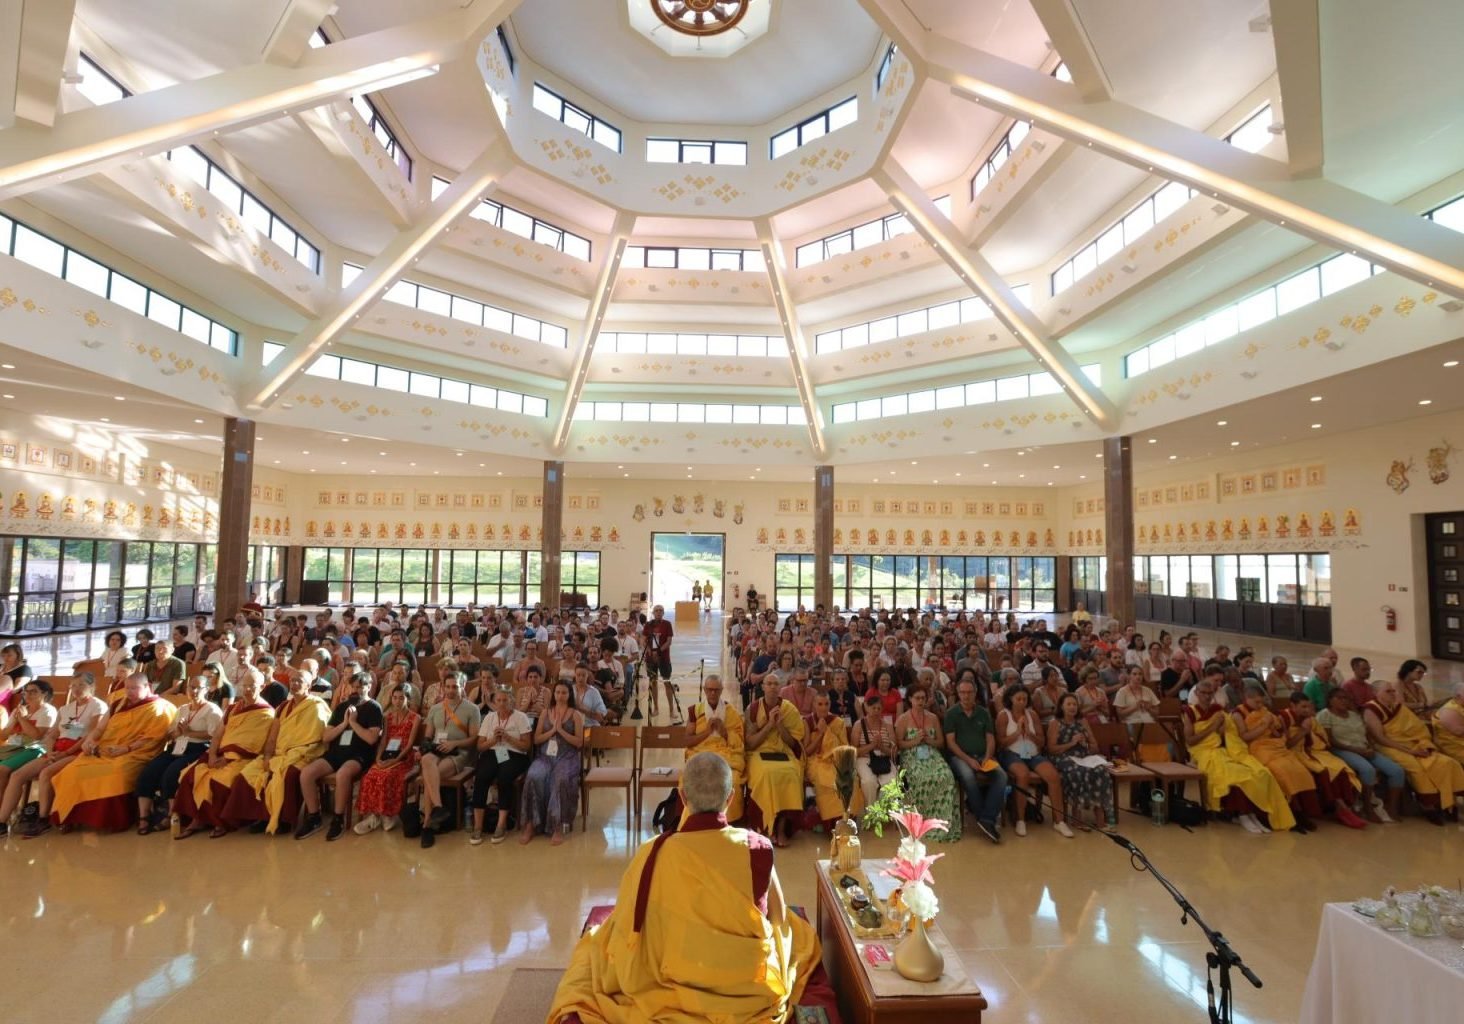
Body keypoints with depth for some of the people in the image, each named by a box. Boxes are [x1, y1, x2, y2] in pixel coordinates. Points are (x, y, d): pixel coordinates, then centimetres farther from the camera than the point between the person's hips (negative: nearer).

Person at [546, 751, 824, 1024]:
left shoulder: (652, 854, -19)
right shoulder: (758, 849, -17)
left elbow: (626, 931, -5)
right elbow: (779, 922, -1)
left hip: (674, 990, 0)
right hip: (754, 991, 1)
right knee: (798, 932, 31)